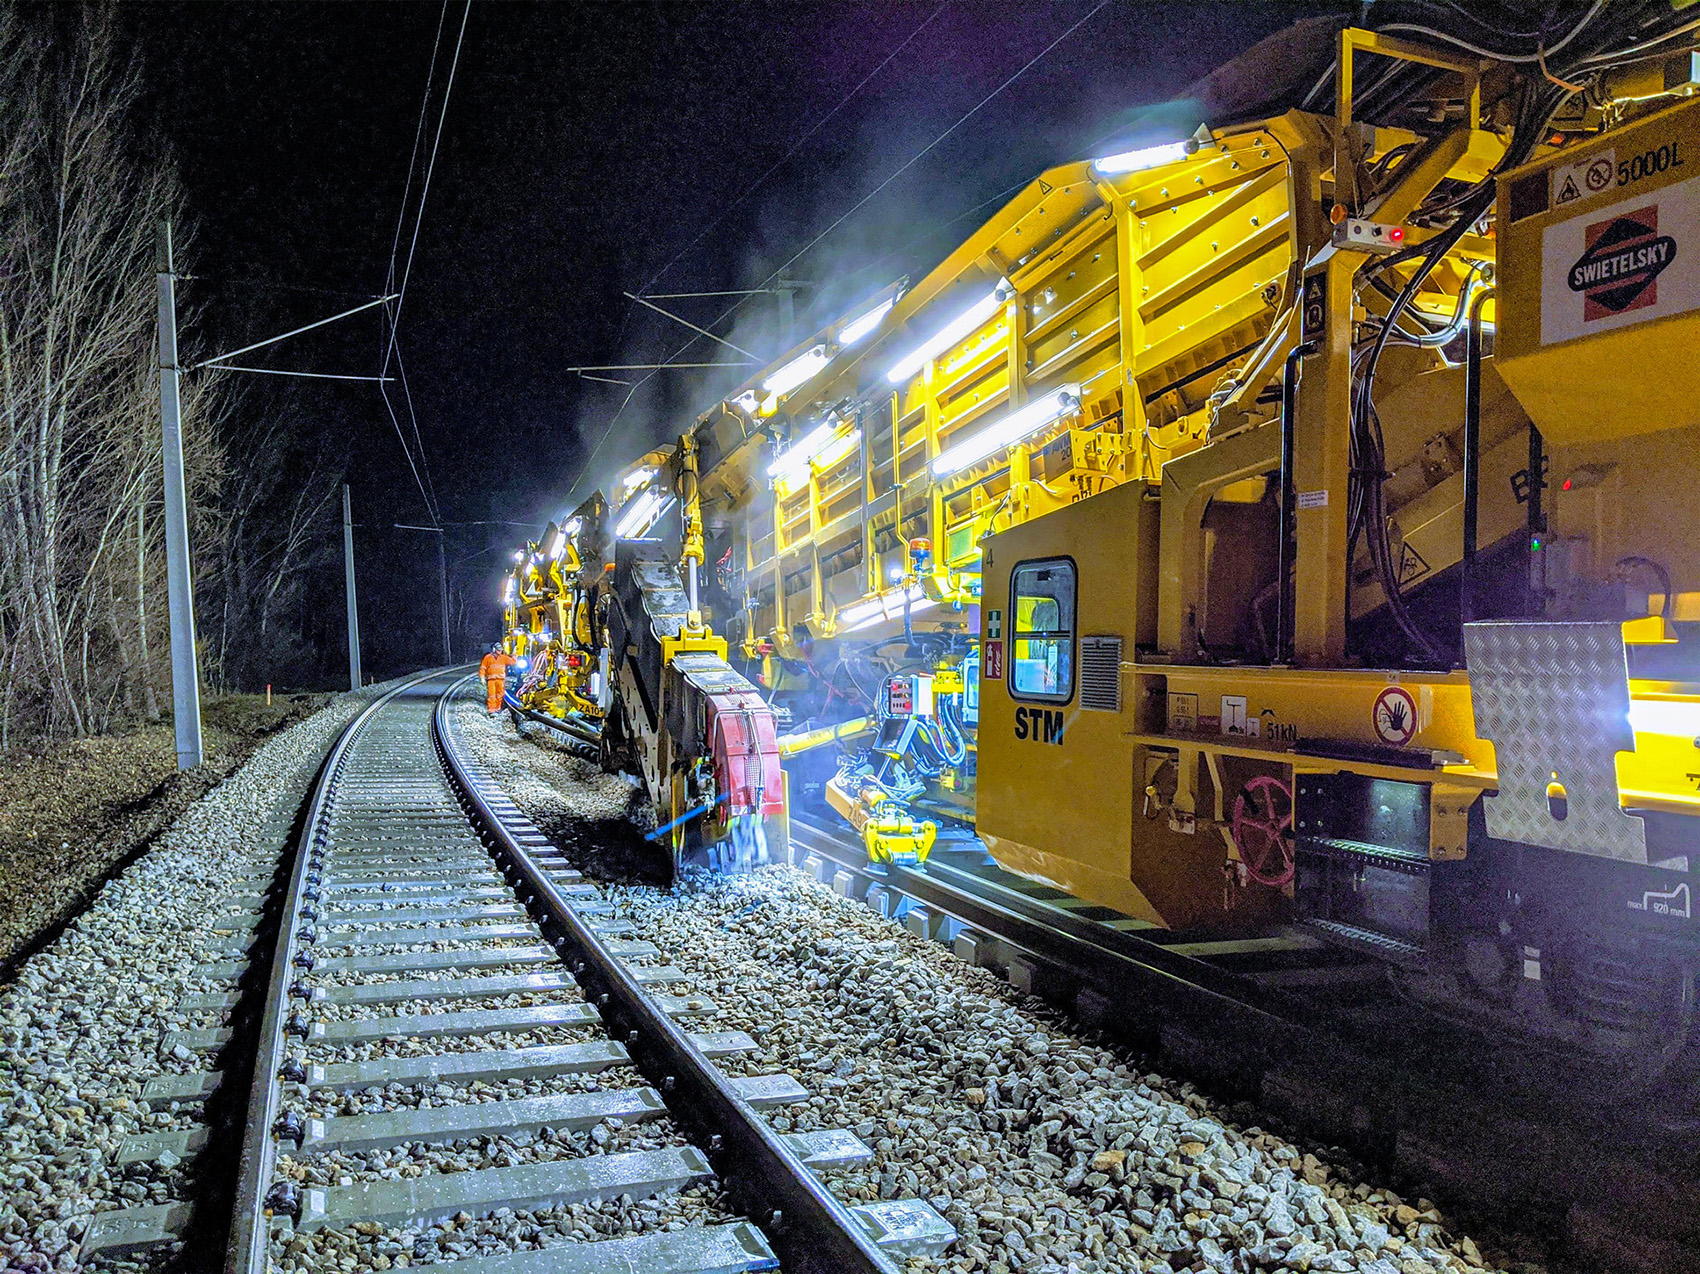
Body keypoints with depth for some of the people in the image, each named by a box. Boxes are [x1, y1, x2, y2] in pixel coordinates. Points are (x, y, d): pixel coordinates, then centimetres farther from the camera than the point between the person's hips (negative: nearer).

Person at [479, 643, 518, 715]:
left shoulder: (503, 657, 14)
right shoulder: (488, 657, 7)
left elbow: (513, 662, 20)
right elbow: (482, 668, 8)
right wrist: (482, 677, 2)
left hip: (501, 679, 3)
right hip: (491, 679, -3)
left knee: (500, 694, 4)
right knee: (491, 695, -8)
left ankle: (497, 708, 18)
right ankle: (491, 710, -9)